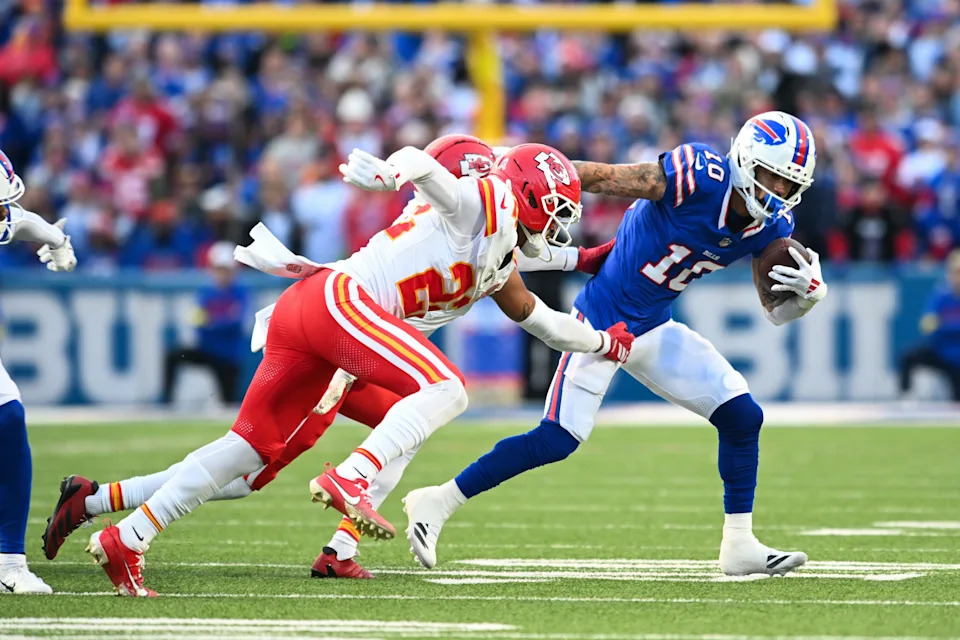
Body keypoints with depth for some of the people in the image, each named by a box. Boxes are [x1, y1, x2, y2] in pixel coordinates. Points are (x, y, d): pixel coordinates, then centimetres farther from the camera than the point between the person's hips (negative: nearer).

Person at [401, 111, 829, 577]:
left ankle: (739, 545, 9)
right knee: (557, 440, -13)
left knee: (741, 417, -2)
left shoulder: (770, 226, -3)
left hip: (653, 329, 7)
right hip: (603, 316, -7)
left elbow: (776, 311, 5)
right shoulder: (698, 177, -25)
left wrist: (807, 293, -19)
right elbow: (597, 176, -21)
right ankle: (438, 503, -2)